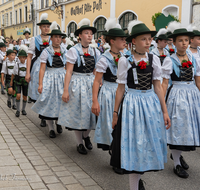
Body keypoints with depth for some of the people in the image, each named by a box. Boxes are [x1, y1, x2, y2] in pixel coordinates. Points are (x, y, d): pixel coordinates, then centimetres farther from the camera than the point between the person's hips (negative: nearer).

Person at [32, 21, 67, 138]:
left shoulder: (65, 51, 5)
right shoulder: (46, 52, -5)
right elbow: (42, 69, -7)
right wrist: (40, 84, -12)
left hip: (62, 78, 3)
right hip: (49, 78, -3)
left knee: (61, 101, 5)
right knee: (49, 101, 1)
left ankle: (59, 122, 30)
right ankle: (51, 128, 13)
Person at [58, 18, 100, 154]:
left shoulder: (95, 52, 6)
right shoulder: (73, 51, -6)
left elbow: (95, 72, 11)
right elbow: (69, 71, -10)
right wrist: (66, 90, -14)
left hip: (91, 84, 4)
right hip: (77, 84, -4)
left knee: (90, 111, 5)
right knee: (77, 112, 5)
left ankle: (86, 135, 33)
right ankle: (80, 142, 20)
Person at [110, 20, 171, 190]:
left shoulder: (154, 59, 3)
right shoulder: (125, 61, -5)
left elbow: (158, 87, 4)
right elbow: (120, 88, -1)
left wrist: (165, 111, 3)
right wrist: (115, 112, 1)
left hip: (151, 102, 3)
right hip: (132, 103, -3)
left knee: (150, 142, 9)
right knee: (134, 143, 3)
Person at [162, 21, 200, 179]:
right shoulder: (170, 60, -6)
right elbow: (164, 84, -8)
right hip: (177, 95, -5)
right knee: (177, 126, 2)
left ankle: (178, 153, 37)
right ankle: (177, 164, 16)